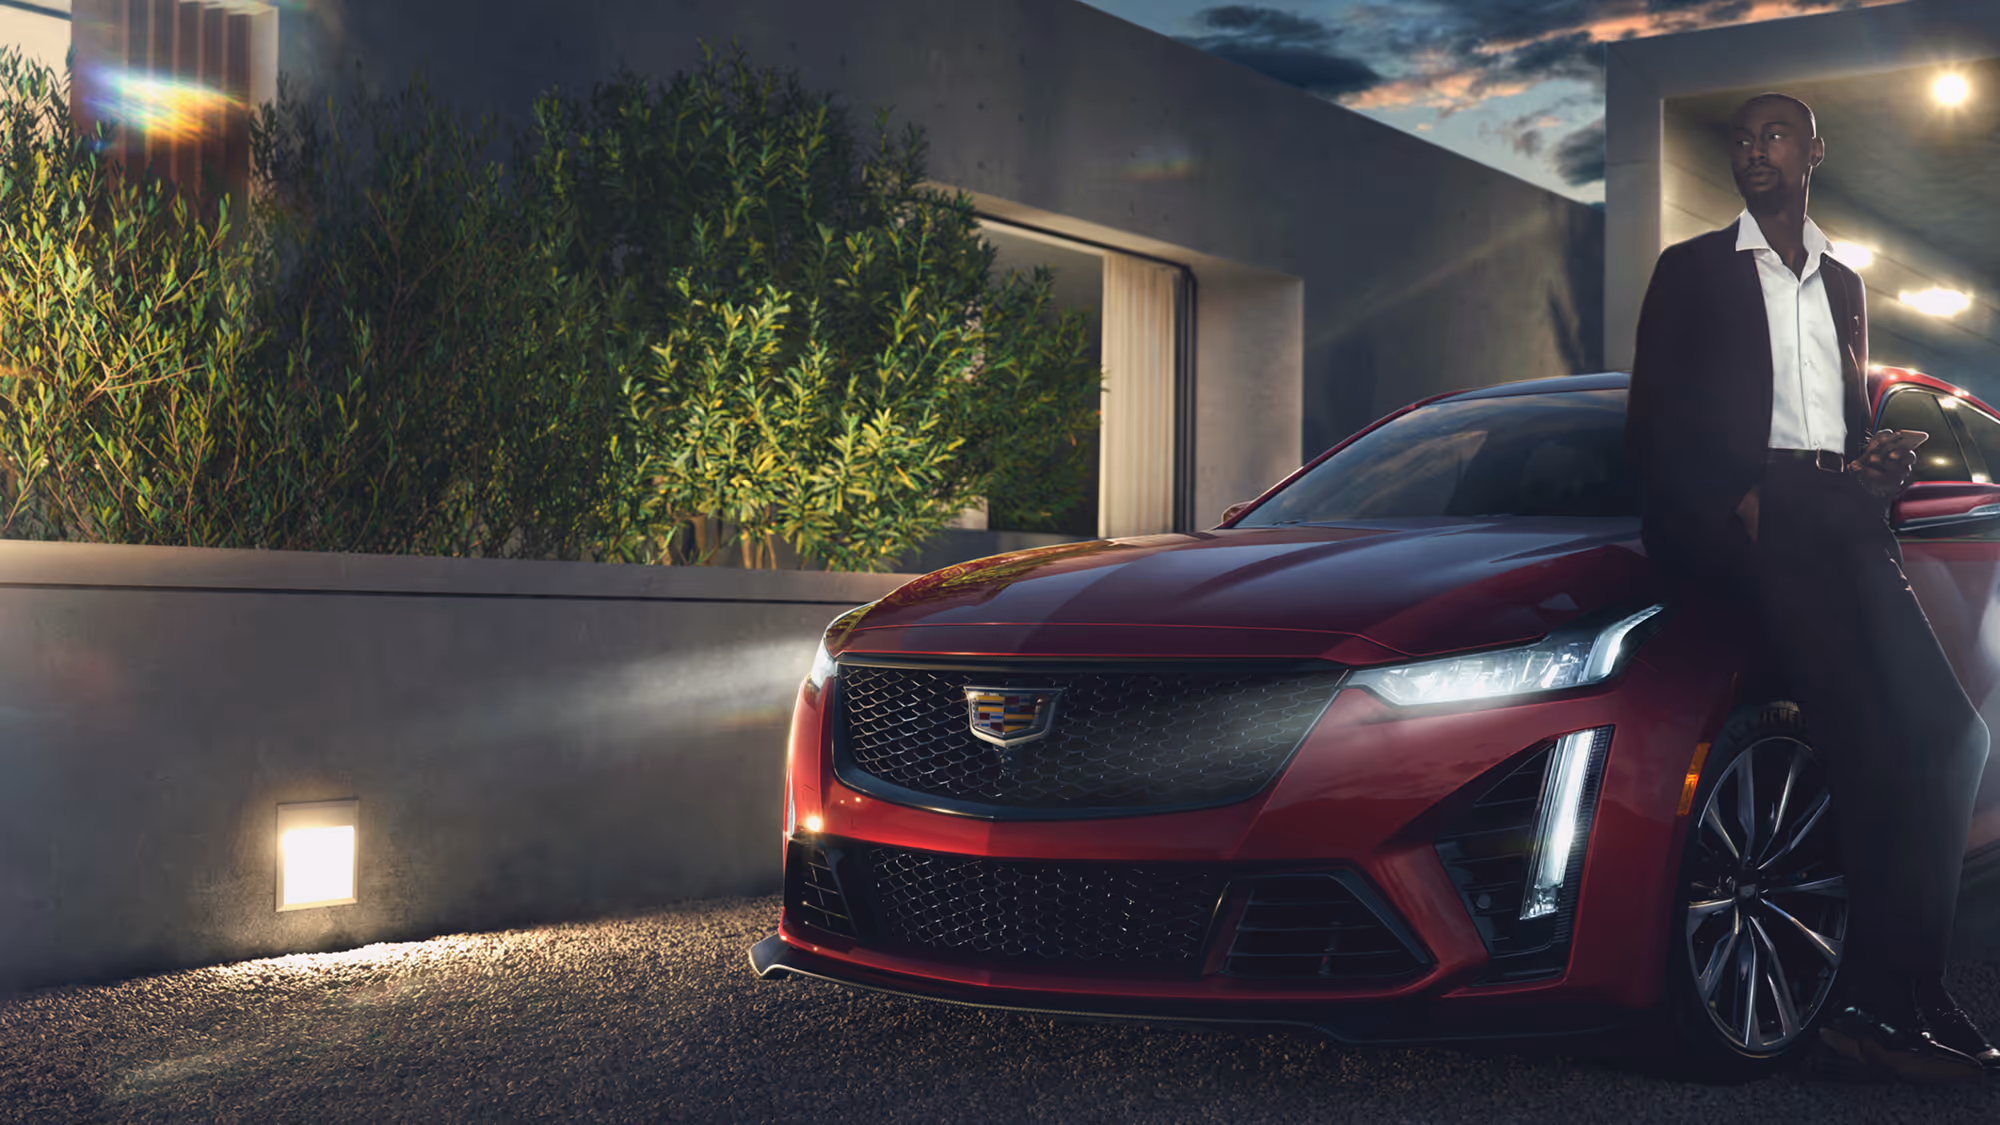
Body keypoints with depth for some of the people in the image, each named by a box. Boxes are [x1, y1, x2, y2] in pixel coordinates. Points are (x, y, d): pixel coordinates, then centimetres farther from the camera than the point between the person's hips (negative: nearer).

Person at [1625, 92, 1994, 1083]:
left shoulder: (1843, 284, 29)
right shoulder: (1693, 270, 14)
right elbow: (1654, 426, 5)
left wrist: (1877, 463, 5)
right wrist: (1738, 495, -12)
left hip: (1839, 509, 5)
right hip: (1743, 512, -5)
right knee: (1867, 731, -24)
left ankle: (1894, 992, -15)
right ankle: (1889, 1001, -20)